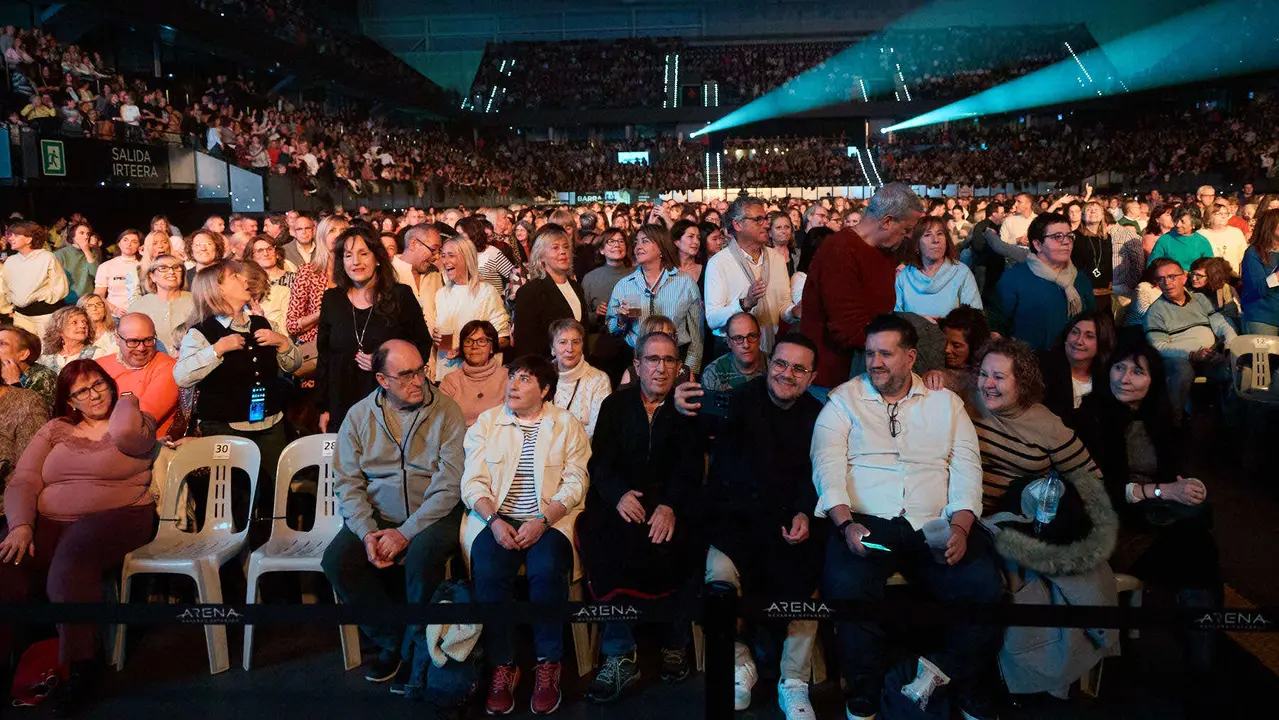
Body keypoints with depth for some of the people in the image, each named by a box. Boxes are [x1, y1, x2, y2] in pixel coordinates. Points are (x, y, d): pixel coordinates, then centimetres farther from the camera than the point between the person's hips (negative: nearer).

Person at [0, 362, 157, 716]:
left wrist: (126, 400, 5)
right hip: (48, 522, 4)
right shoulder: (55, 429, 18)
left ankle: (79, 664, -22)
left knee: (71, 561, -34)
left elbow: (125, 434, -17)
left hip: (115, 517, -3)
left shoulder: (137, 421, 10)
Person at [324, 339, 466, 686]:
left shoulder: (445, 411, -5)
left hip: (431, 517, -3)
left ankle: (416, 649, -7)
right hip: (377, 518, 3)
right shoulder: (359, 416, 4)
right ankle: (391, 641, -1)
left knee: (423, 554, -33)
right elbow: (347, 483, 1)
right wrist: (367, 533, -15)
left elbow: (450, 485, -12)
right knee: (337, 559, -21)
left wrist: (405, 533, -18)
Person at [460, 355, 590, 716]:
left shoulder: (567, 425, 7)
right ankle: (502, 665, -13)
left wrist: (542, 521, -16)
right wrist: (494, 520, -13)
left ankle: (548, 664, -12)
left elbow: (576, 482, -1)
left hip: (550, 520, -1)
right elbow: (472, 481, 4)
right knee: (490, 572, -28)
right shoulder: (486, 423, 12)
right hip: (495, 517, 1)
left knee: (547, 571, -30)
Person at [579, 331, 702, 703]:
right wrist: (619, 494, -19)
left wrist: (671, 506, -21)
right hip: (621, 501, 1)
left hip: (671, 502, 0)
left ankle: (675, 644, -9)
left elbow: (690, 469, -2)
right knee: (607, 538, -30)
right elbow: (601, 460, 3)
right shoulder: (615, 404, 13)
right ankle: (619, 655, -23)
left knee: (680, 543, -31)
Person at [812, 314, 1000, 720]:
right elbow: (828, 464, -1)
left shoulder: (945, 402, 17)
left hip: (934, 526, 2)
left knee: (984, 585, -23)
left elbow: (966, 467, 8)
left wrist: (960, 527, -9)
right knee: (846, 584, -31)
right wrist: (846, 523, -17)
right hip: (866, 522, -2)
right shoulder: (844, 400, 11)